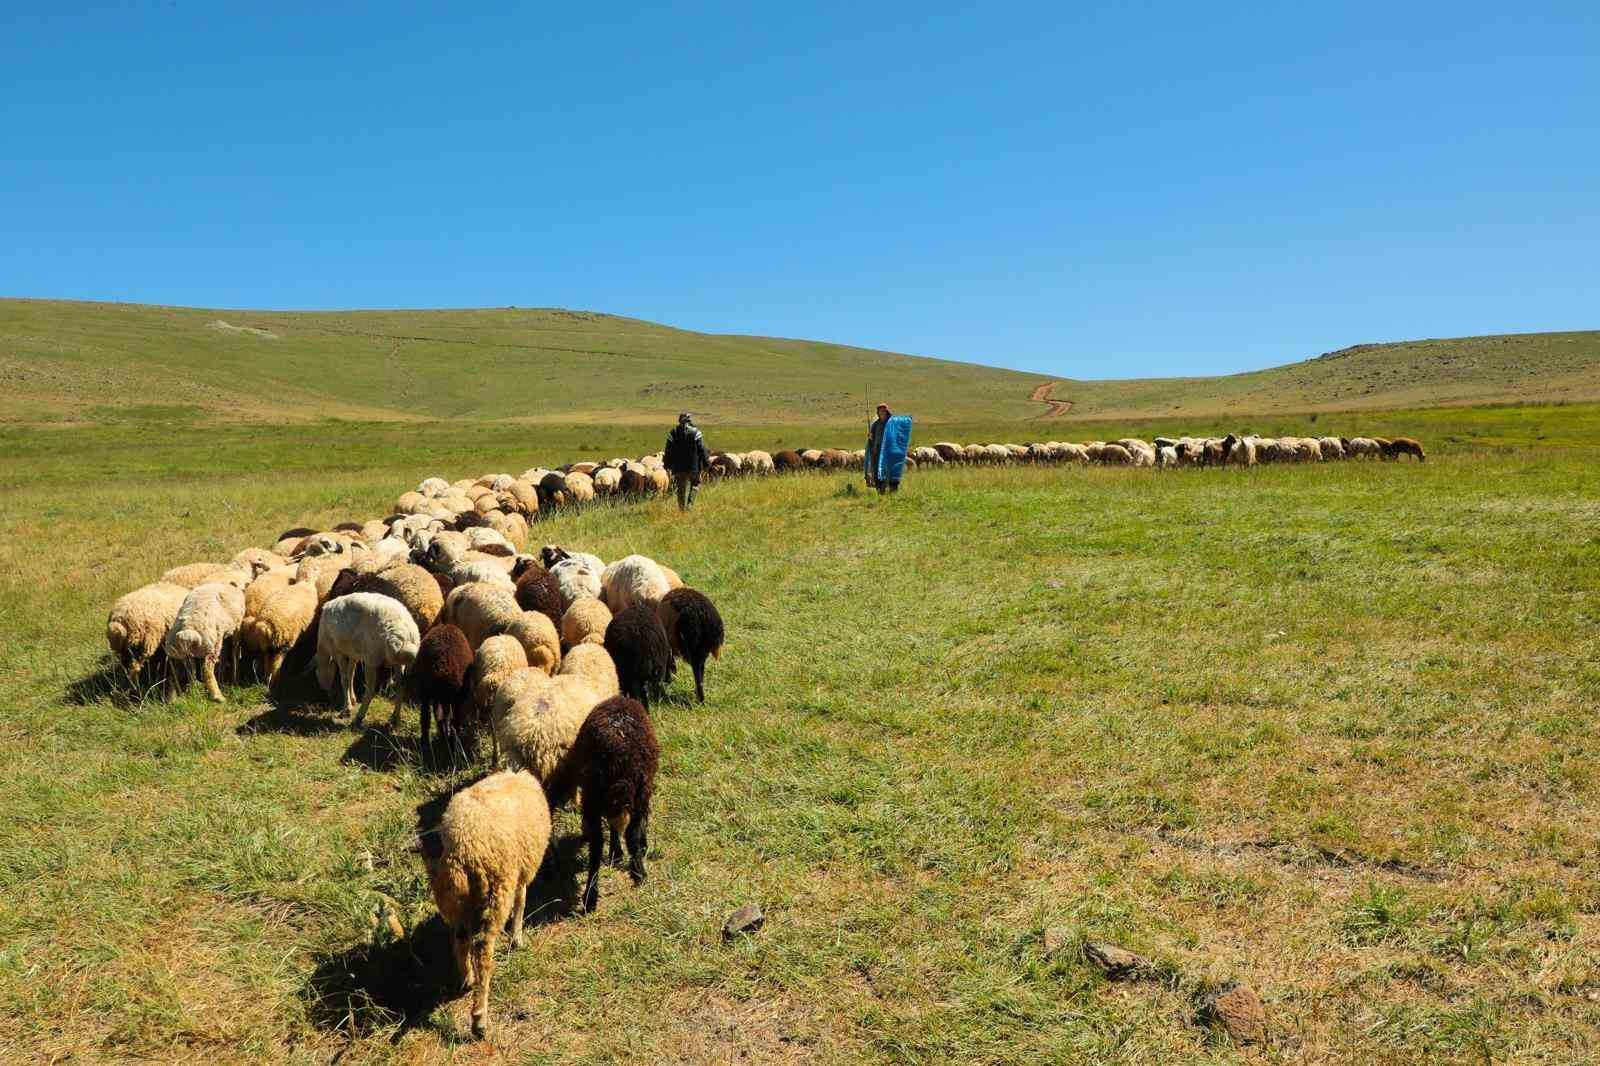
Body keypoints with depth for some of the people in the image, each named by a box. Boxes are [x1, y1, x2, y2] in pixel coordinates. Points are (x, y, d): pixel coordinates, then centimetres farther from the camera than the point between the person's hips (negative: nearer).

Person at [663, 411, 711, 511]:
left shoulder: (673, 432, 2)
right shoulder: (695, 432, -6)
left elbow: (668, 451, 5)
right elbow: (702, 450, -6)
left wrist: (667, 465, 12)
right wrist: (706, 463, 2)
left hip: (678, 467, 2)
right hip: (693, 466, -2)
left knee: (681, 489, 11)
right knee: (695, 484, 16)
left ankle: (682, 509, 11)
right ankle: (690, 504, 0)